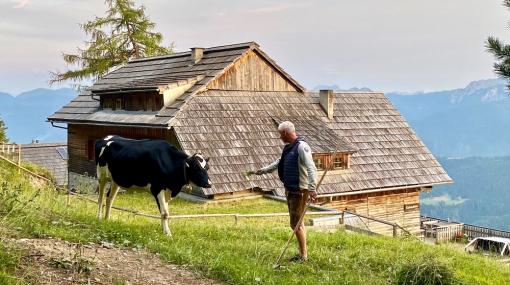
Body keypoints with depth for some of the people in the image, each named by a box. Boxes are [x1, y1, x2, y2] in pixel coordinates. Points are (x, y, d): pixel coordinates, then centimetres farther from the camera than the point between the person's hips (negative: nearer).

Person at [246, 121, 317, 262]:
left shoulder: (302, 147, -16)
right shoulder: (288, 148, 14)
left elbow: (311, 168, -26)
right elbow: (278, 163, 27)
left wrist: (312, 188, -35)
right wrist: (260, 171, 30)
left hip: (300, 191, -9)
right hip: (290, 190, 9)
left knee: (296, 224, -6)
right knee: (297, 223, 14)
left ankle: (304, 255, 5)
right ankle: (302, 253, 22)